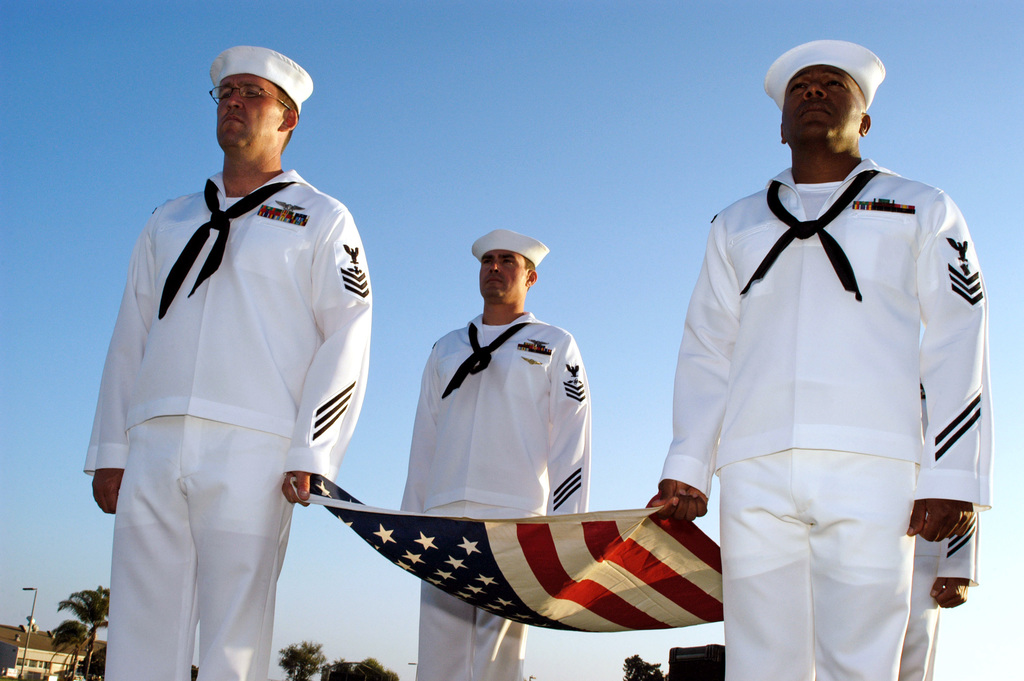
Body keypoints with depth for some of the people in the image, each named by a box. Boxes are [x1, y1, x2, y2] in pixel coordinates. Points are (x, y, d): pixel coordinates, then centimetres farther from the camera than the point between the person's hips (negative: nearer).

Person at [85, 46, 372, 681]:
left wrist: (310, 456, -11)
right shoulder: (169, 221, 24)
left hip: (252, 454, -4)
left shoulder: (322, 220, 10)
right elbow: (129, 340, 20)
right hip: (153, 451, 4)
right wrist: (110, 450, 11)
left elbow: (346, 341, 0)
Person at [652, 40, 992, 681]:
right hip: (756, 472, 2)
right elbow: (706, 354, 16)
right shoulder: (737, 226, 24)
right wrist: (686, 471, 4)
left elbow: (958, 350, 7)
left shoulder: (921, 210, 17)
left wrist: (952, 477, -4)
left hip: (870, 467, -2)